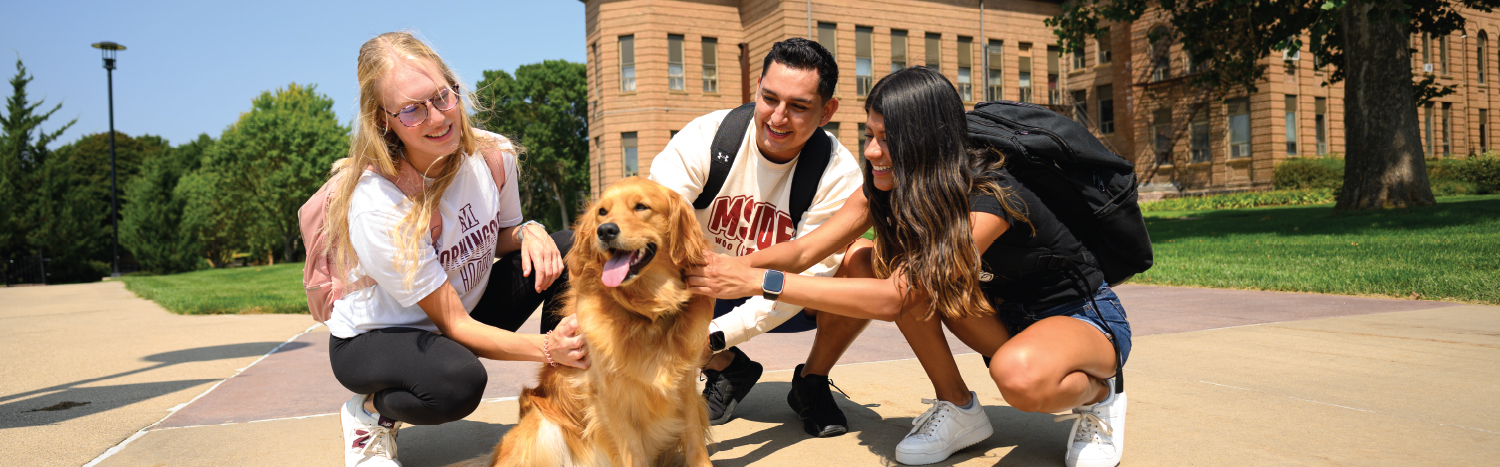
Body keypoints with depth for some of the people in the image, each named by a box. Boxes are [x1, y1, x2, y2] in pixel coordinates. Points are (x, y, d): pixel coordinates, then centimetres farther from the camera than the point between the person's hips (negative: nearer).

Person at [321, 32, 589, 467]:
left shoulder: (492, 154, -15)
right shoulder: (375, 203, -31)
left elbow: (502, 236, 7)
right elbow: (452, 323, -27)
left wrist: (530, 232, -19)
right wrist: (546, 347, -41)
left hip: (470, 308, 6)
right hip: (373, 337, -5)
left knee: (568, 251, -16)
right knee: (457, 381, -39)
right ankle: (369, 411, -4)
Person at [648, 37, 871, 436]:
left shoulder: (838, 175, -22)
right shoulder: (705, 136, -19)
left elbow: (805, 274, -28)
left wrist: (714, 336, -39)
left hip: (789, 304, -1)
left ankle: (811, 383, 0)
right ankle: (727, 371, 5)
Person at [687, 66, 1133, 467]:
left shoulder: (989, 199, -33)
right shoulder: (887, 188, -11)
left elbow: (891, 299, -41)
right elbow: (804, 249, -18)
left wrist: (758, 281, -44)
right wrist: (735, 264, -39)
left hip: (1085, 317, -6)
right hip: (1006, 314, 7)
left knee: (1020, 375, -43)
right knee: (882, 259, -18)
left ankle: (1097, 395, -5)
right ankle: (957, 408, -4)